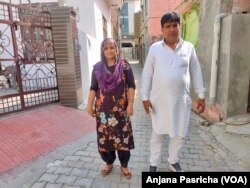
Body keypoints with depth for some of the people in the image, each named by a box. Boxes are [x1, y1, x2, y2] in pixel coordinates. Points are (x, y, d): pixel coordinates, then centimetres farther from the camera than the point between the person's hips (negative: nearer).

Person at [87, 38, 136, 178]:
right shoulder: (97, 68, 5)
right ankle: (109, 163, 33)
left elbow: (131, 86, -4)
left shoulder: (124, 65, -2)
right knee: (105, 137, 11)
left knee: (122, 137, 5)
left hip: (120, 108, -2)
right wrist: (90, 105, 3)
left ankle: (124, 165, 26)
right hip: (103, 109, 2)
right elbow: (93, 88, 6)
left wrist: (130, 104, -11)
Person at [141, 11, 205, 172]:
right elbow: (147, 74, -1)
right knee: (158, 133, 11)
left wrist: (201, 95, 7)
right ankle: (154, 164, 31)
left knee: (180, 133, 13)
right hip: (159, 99, -1)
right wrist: (145, 97, -5)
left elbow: (196, 72, 7)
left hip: (181, 99, 2)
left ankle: (173, 161, 38)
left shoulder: (189, 47, 3)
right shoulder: (155, 48, -2)